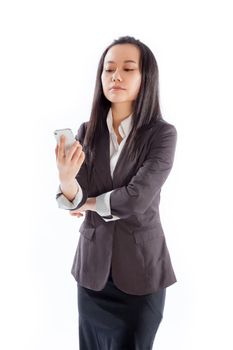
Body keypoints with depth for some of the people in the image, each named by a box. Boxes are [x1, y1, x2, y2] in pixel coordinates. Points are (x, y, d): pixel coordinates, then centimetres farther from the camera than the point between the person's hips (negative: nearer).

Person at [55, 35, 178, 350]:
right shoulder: (87, 132, -2)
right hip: (93, 263, 4)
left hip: (141, 266, -3)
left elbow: (138, 197, -22)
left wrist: (90, 203, -7)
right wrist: (66, 181, -33)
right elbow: (74, 200, -10)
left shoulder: (163, 134, -13)